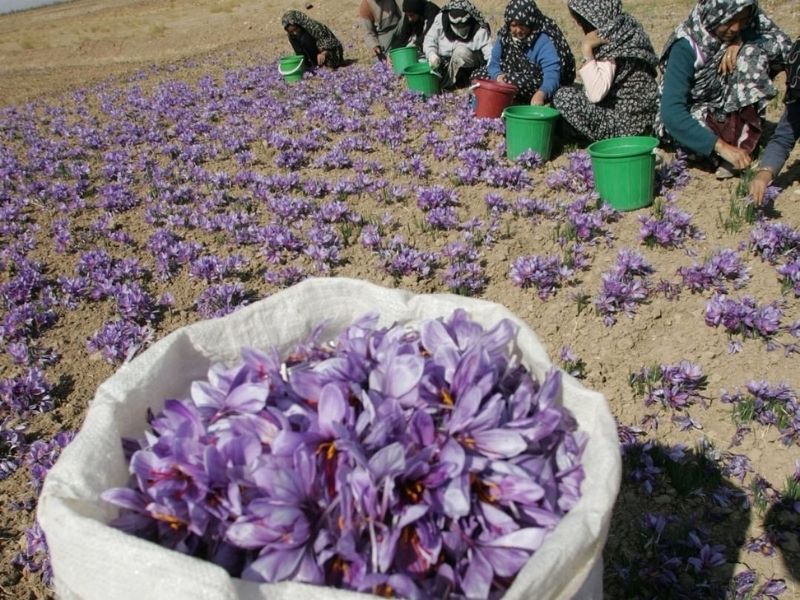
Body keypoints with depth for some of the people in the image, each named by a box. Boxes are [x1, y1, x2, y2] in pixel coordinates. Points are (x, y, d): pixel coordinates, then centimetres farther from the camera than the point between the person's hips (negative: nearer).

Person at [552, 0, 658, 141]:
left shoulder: (611, 40, -19)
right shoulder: (624, 29, 6)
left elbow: (596, 94, -30)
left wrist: (586, 49, -27)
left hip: (628, 120, -10)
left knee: (564, 97, -12)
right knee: (574, 91, 20)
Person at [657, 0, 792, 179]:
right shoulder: (686, 46, -26)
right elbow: (671, 111, -35)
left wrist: (742, 41, -26)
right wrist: (720, 146, -42)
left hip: (732, 111, 5)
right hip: (693, 118, -4)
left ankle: (743, 144, -19)